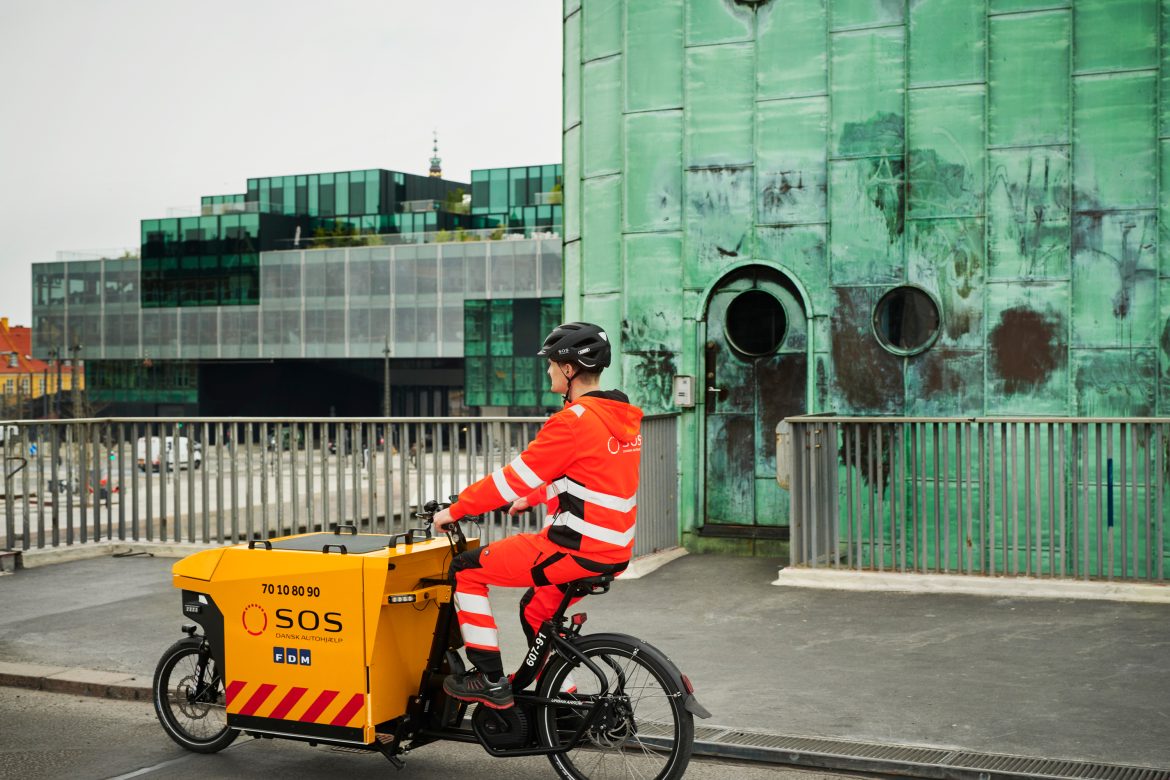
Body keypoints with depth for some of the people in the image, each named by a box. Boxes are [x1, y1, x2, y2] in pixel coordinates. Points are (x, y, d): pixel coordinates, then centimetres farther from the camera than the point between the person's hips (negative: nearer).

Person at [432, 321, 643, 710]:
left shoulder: (575, 420, -18)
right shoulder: (622, 417, 11)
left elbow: (515, 475, -15)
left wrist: (455, 510, -4)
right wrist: (531, 499, 31)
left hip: (575, 549, -9)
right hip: (613, 552, 9)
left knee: (466, 570, 2)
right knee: (536, 608, 31)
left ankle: (490, 681, 5)